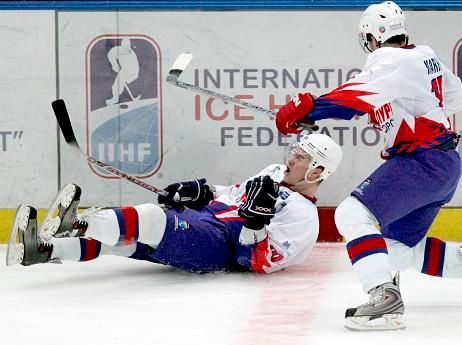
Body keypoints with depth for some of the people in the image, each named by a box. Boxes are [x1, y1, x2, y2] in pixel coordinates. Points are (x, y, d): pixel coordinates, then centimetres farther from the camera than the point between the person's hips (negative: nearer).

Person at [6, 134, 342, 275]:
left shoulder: (302, 216, -8)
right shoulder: (274, 174, 21)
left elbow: (260, 261, -17)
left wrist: (256, 219, -27)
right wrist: (199, 192, 14)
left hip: (216, 249, -10)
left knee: (149, 219, -32)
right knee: (125, 236, -7)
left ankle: (76, 223, -40)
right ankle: (43, 249, -21)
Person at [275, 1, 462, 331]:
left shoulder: (392, 60, -10)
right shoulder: (426, 57, 17)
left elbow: (356, 95, -26)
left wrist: (306, 109, -27)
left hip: (422, 162, -10)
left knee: (353, 214, -21)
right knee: (398, 246, 17)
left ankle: (384, 298, -33)